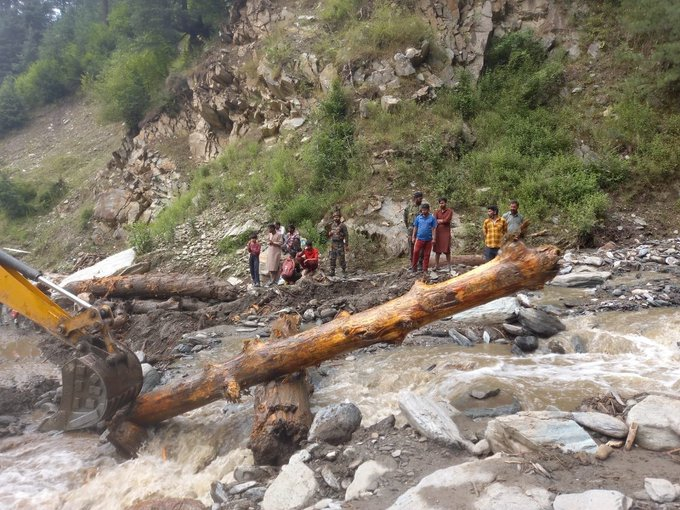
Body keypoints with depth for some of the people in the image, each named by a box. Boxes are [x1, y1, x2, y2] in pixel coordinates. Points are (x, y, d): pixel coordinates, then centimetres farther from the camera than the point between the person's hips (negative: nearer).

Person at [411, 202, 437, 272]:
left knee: (426, 254, 7)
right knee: (416, 252, -7)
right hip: (419, 238, 1)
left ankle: (425, 269, 16)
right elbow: (415, 227, 8)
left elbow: (433, 229, 0)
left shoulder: (432, 218, -1)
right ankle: (414, 266, 6)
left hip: (428, 239, 0)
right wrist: (413, 237, 6)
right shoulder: (418, 217, 3)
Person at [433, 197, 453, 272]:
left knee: (447, 251, -2)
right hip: (438, 232, 3)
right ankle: (436, 266, 10)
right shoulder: (437, 211, 7)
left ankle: (449, 267, 4)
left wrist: (438, 220, -2)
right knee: (437, 250, 4)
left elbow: (446, 220, -12)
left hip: (446, 233, -3)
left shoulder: (449, 211, -2)